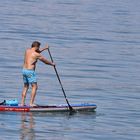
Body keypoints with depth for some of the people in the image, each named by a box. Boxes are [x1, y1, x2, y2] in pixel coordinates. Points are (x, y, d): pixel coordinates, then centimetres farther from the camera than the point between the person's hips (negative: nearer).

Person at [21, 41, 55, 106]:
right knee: (34, 87, -2)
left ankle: (22, 103, 13)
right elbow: (45, 61, 3)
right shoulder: (37, 55, -10)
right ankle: (31, 103, -9)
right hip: (30, 71, -8)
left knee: (25, 86, 16)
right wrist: (52, 64, 22)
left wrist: (44, 49, 39)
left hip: (24, 70, 8)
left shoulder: (27, 50, 11)